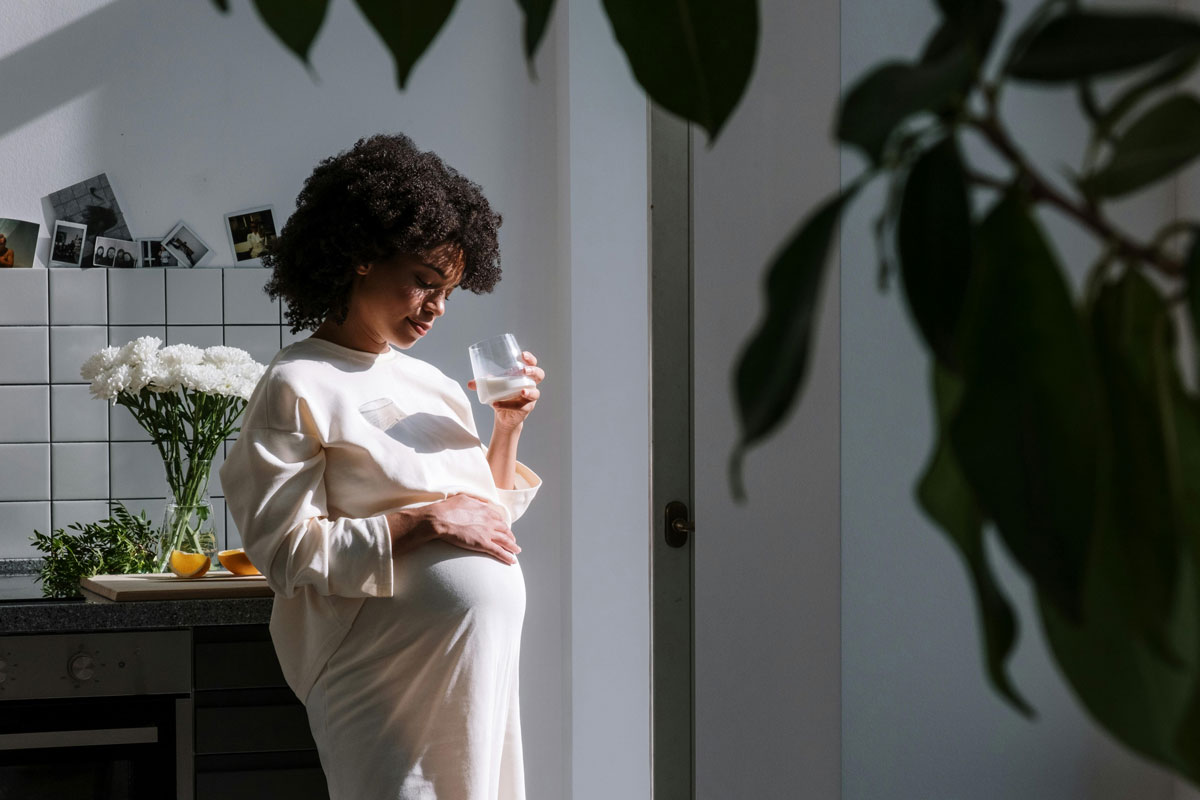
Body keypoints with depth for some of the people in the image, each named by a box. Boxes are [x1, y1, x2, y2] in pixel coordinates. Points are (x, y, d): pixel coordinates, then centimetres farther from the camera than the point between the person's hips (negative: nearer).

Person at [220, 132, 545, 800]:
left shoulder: (428, 381, 15)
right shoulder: (299, 387, -7)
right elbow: (286, 550, -14)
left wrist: (510, 427, 6)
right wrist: (424, 523, -18)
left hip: (486, 657, 8)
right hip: (391, 670, -7)